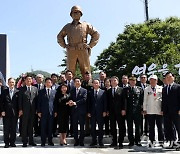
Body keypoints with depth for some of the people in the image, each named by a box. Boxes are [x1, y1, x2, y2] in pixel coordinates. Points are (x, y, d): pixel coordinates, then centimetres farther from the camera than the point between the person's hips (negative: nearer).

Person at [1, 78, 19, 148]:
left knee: (13, 128, 5)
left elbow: (19, 102, 5)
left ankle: (12, 142, 13)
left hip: (15, 113, 0)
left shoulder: (17, 92, 5)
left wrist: (19, 111, -2)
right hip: (6, 113, 0)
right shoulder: (4, 92, 7)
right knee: (6, 128, 2)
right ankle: (6, 143, 10)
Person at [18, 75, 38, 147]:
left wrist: (37, 109, 3)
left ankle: (31, 141, 16)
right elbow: (20, 100, 1)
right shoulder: (22, 89, 4)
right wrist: (20, 109, -6)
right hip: (25, 110, -2)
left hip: (33, 110, 2)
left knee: (31, 126, 8)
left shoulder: (35, 88, 10)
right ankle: (24, 142, 7)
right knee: (24, 126, 1)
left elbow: (37, 99, 9)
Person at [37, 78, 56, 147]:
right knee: (43, 127, 1)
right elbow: (39, 102, 5)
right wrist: (39, 111, -3)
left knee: (50, 127, 6)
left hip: (52, 112, 1)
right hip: (43, 112, -1)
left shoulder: (54, 91, 10)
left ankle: (50, 141, 16)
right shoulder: (41, 91, 7)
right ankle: (43, 142, 8)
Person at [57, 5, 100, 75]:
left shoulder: (86, 25, 16)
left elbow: (96, 34, 14)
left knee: (85, 71, -4)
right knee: (70, 72, -2)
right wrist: (64, 45, 12)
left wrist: (90, 45, 4)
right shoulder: (67, 26, 21)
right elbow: (59, 36, 27)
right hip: (71, 51, 1)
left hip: (83, 50, -1)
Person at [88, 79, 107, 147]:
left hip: (100, 112, -1)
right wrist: (88, 112, -1)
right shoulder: (90, 92, 7)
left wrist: (104, 111, -6)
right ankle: (94, 141, 15)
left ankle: (100, 141, 11)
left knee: (100, 127, 3)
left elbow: (105, 102, 1)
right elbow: (89, 103, 6)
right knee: (93, 127, 6)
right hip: (92, 113, 2)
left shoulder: (103, 92, 4)